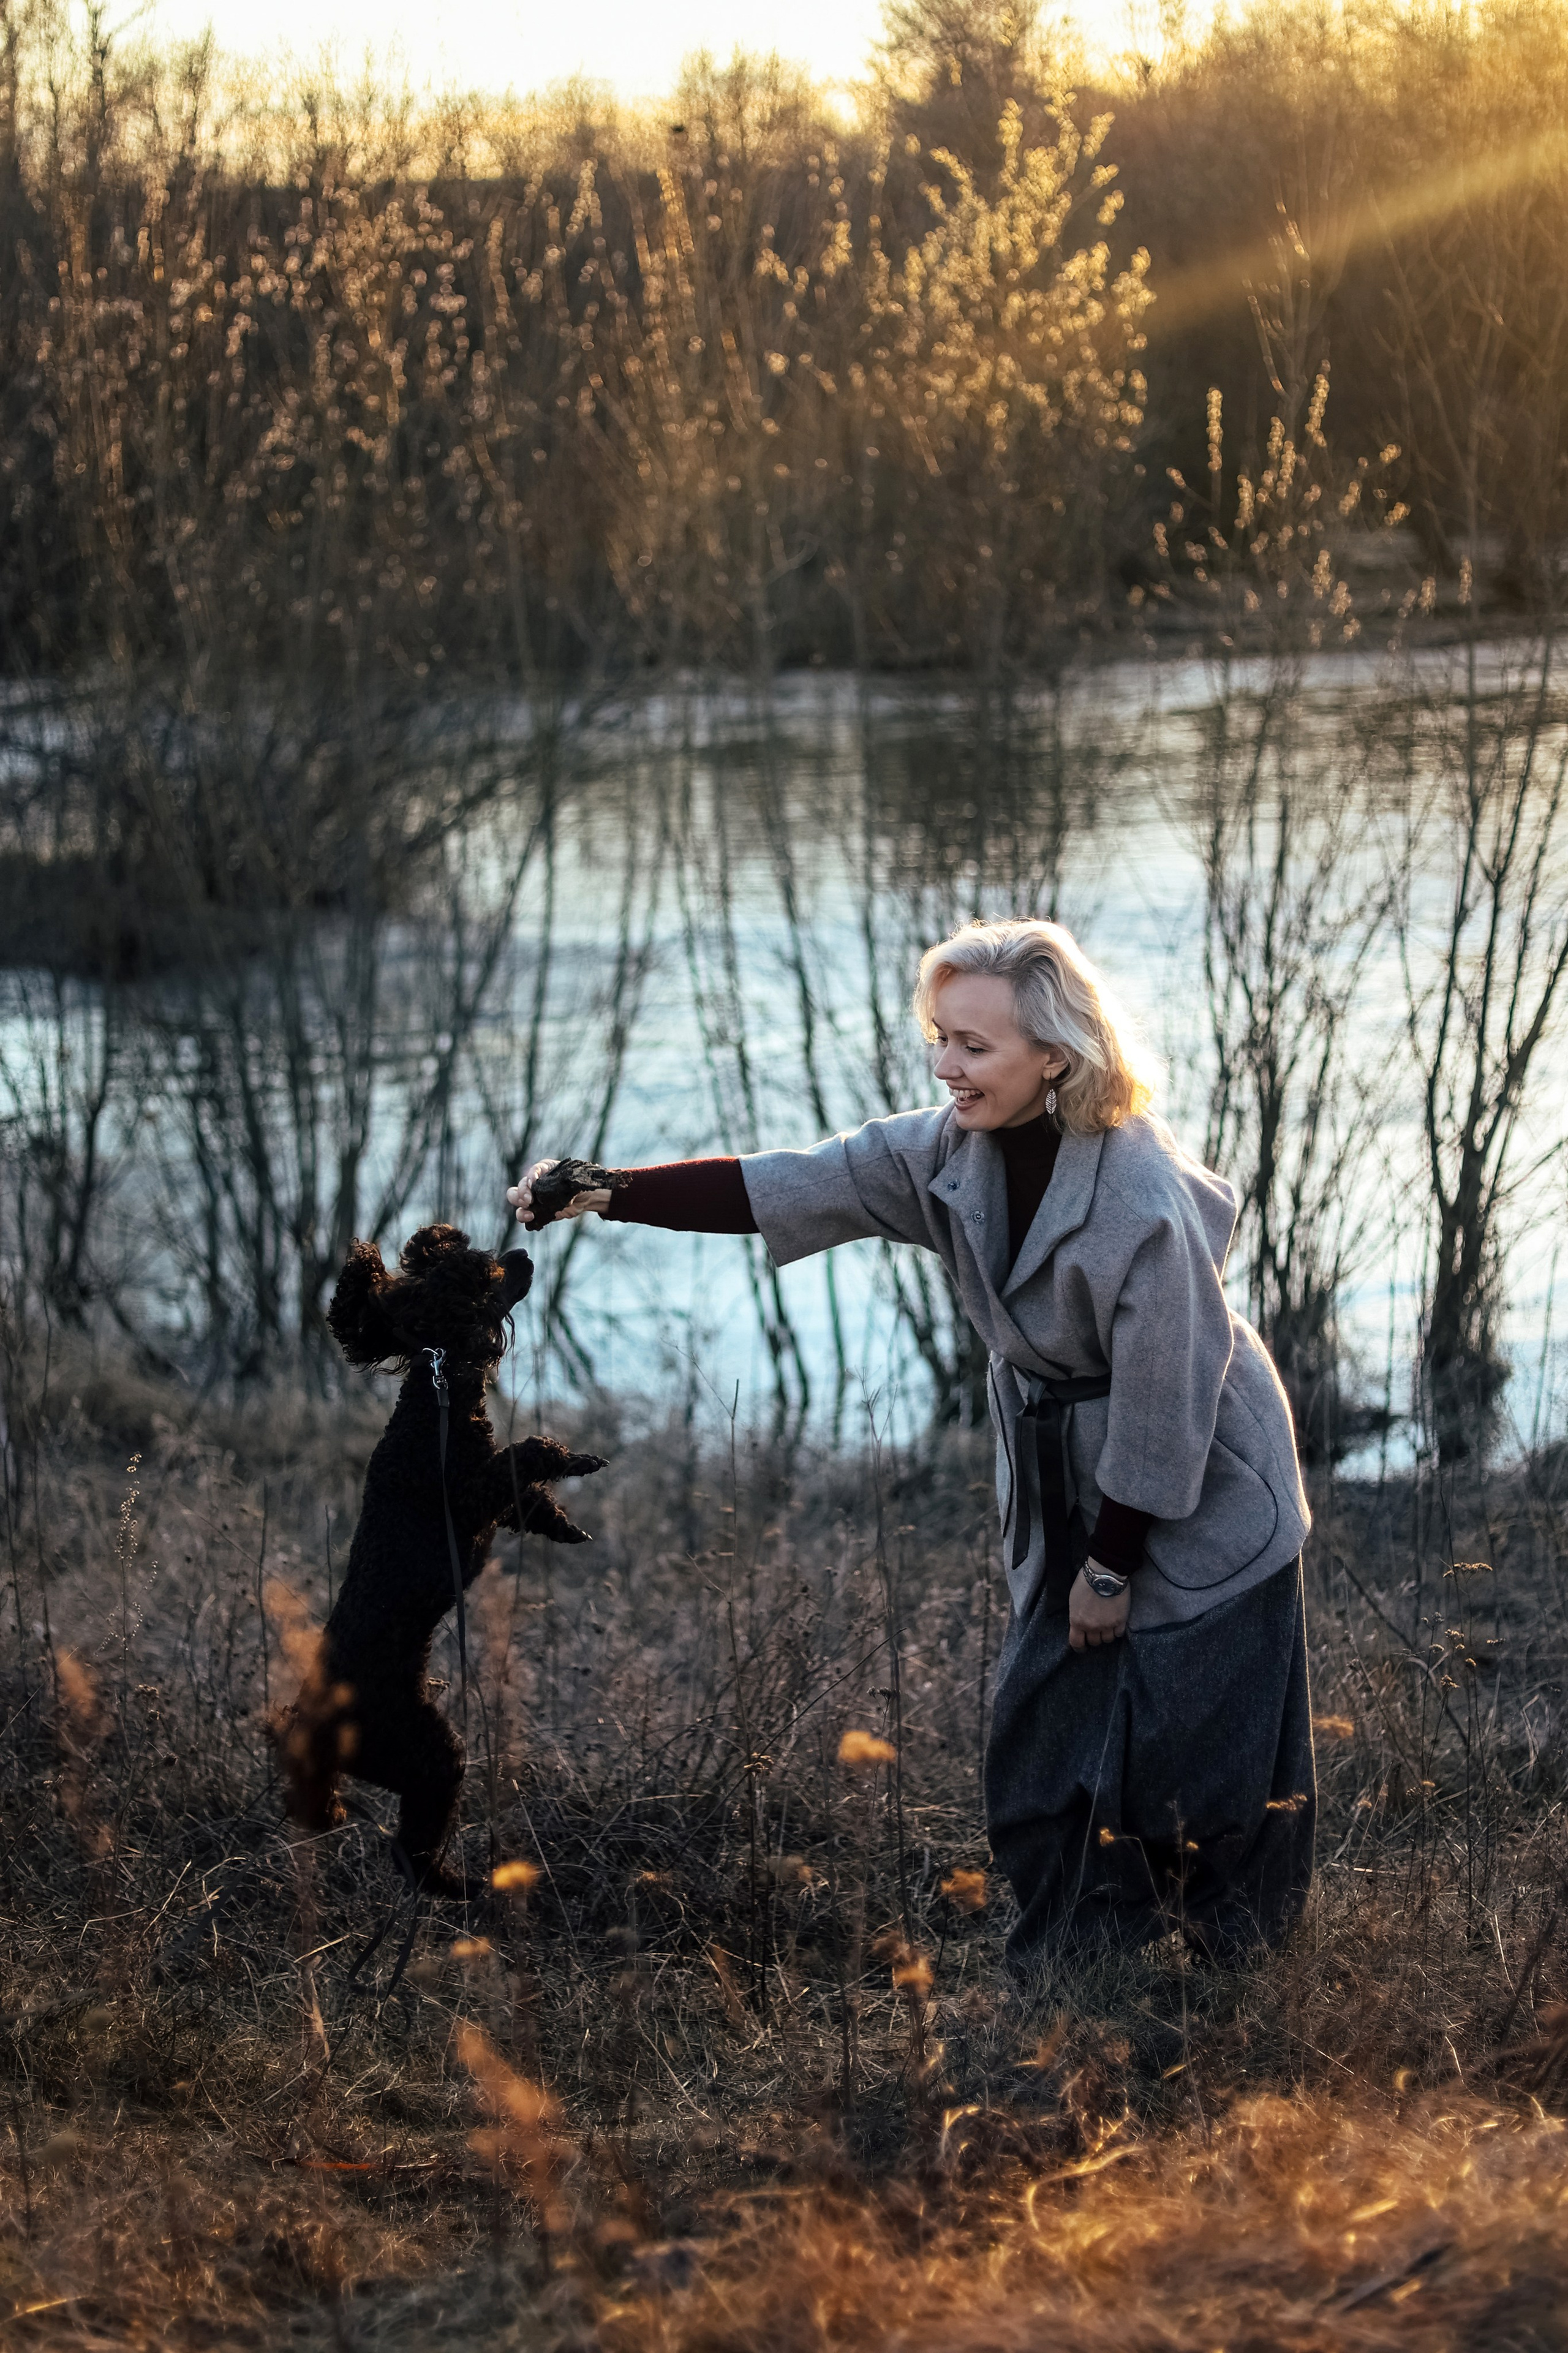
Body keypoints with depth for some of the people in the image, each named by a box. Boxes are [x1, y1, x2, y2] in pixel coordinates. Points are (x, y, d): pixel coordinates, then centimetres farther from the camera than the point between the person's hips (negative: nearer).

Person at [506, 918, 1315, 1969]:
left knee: (1196, 1744, -1)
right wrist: (604, 1196, -22)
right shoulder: (950, 1153, -12)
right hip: (1064, 1482, 7)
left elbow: (1163, 1410, -24)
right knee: (1044, 1736, 10)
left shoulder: (1145, 1207, -31)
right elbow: (780, 1188, -13)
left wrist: (1112, 1570, -14)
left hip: (1197, 1498, -7)